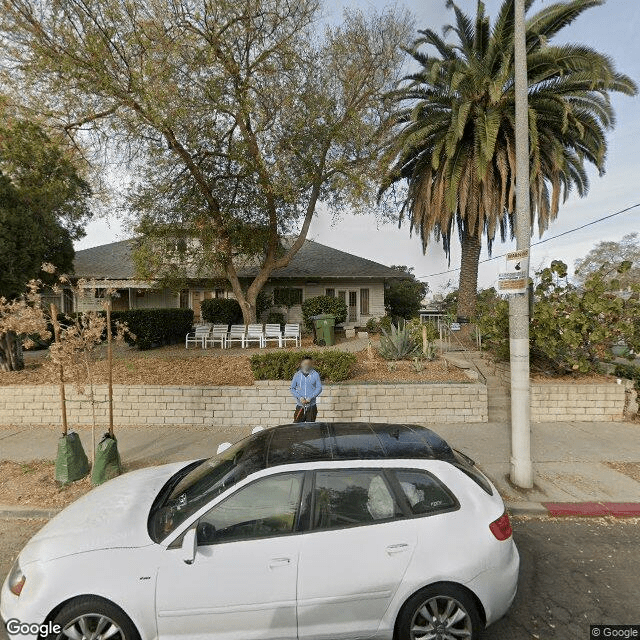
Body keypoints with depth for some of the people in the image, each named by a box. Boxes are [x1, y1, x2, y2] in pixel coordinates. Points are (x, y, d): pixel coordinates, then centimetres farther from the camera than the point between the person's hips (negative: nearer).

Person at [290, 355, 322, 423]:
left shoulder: (315, 374, 2)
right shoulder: (297, 375, 5)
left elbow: (319, 388, 0)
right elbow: (292, 388, 7)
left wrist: (310, 398, -11)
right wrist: (299, 397, -9)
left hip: (311, 406, 0)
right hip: (300, 405, 1)